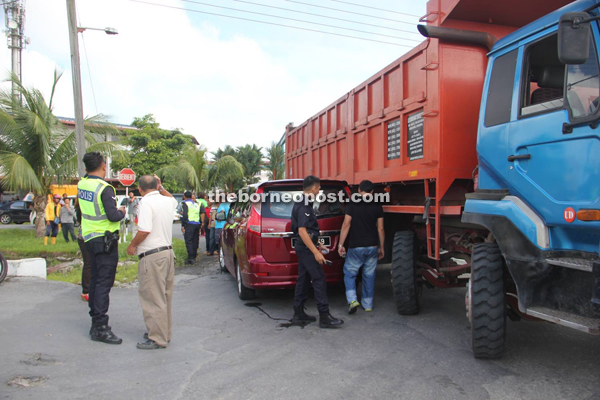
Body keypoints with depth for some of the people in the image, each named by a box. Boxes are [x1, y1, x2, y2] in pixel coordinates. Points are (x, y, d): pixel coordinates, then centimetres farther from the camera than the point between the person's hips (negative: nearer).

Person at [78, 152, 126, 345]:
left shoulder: (82, 184, 5)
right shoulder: (104, 188, -19)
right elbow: (113, 216, -23)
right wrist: (122, 212, -3)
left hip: (89, 237, 8)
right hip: (105, 240, -8)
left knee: (95, 279, 16)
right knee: (104, 283, -5)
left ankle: (96, 321, 26)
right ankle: (100, 328, -2)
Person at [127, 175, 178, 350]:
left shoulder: (146, 202, -14)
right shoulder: (168, 201, 9)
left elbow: (145, 230, -22)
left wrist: (132, 245, -7)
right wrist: (161, 187, 25)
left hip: (153, 256, -8)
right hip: (168, 252, 9)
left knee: (153, 298, -1)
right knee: (164, 296, 17)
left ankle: (158, 339, 4)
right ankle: (164, 333, 28)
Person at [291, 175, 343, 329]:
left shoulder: (303, 204, 14)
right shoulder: (304, 207, -18)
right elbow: (302, 231, -25)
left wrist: (318, 244, 26)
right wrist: (316, 252, -25)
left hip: (303, 248, 10)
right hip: (306, 248, -10)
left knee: (303, 279, 13)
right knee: (319, 280, -7)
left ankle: (298, 314, 19)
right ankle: (324, 317, -3)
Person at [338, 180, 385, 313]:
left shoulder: (352, 205, -5)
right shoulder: (377, 206, 3)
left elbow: (346, 225, -9)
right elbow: (380, 229, 4)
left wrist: (341, 244, -4)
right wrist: (381, 247, 13)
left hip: (356, 247, -3)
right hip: (372, 246, 3)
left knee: (349, 273, 10)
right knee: (369, 275, 13)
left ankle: (352, 300, -7)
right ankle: (368, 304, 20)